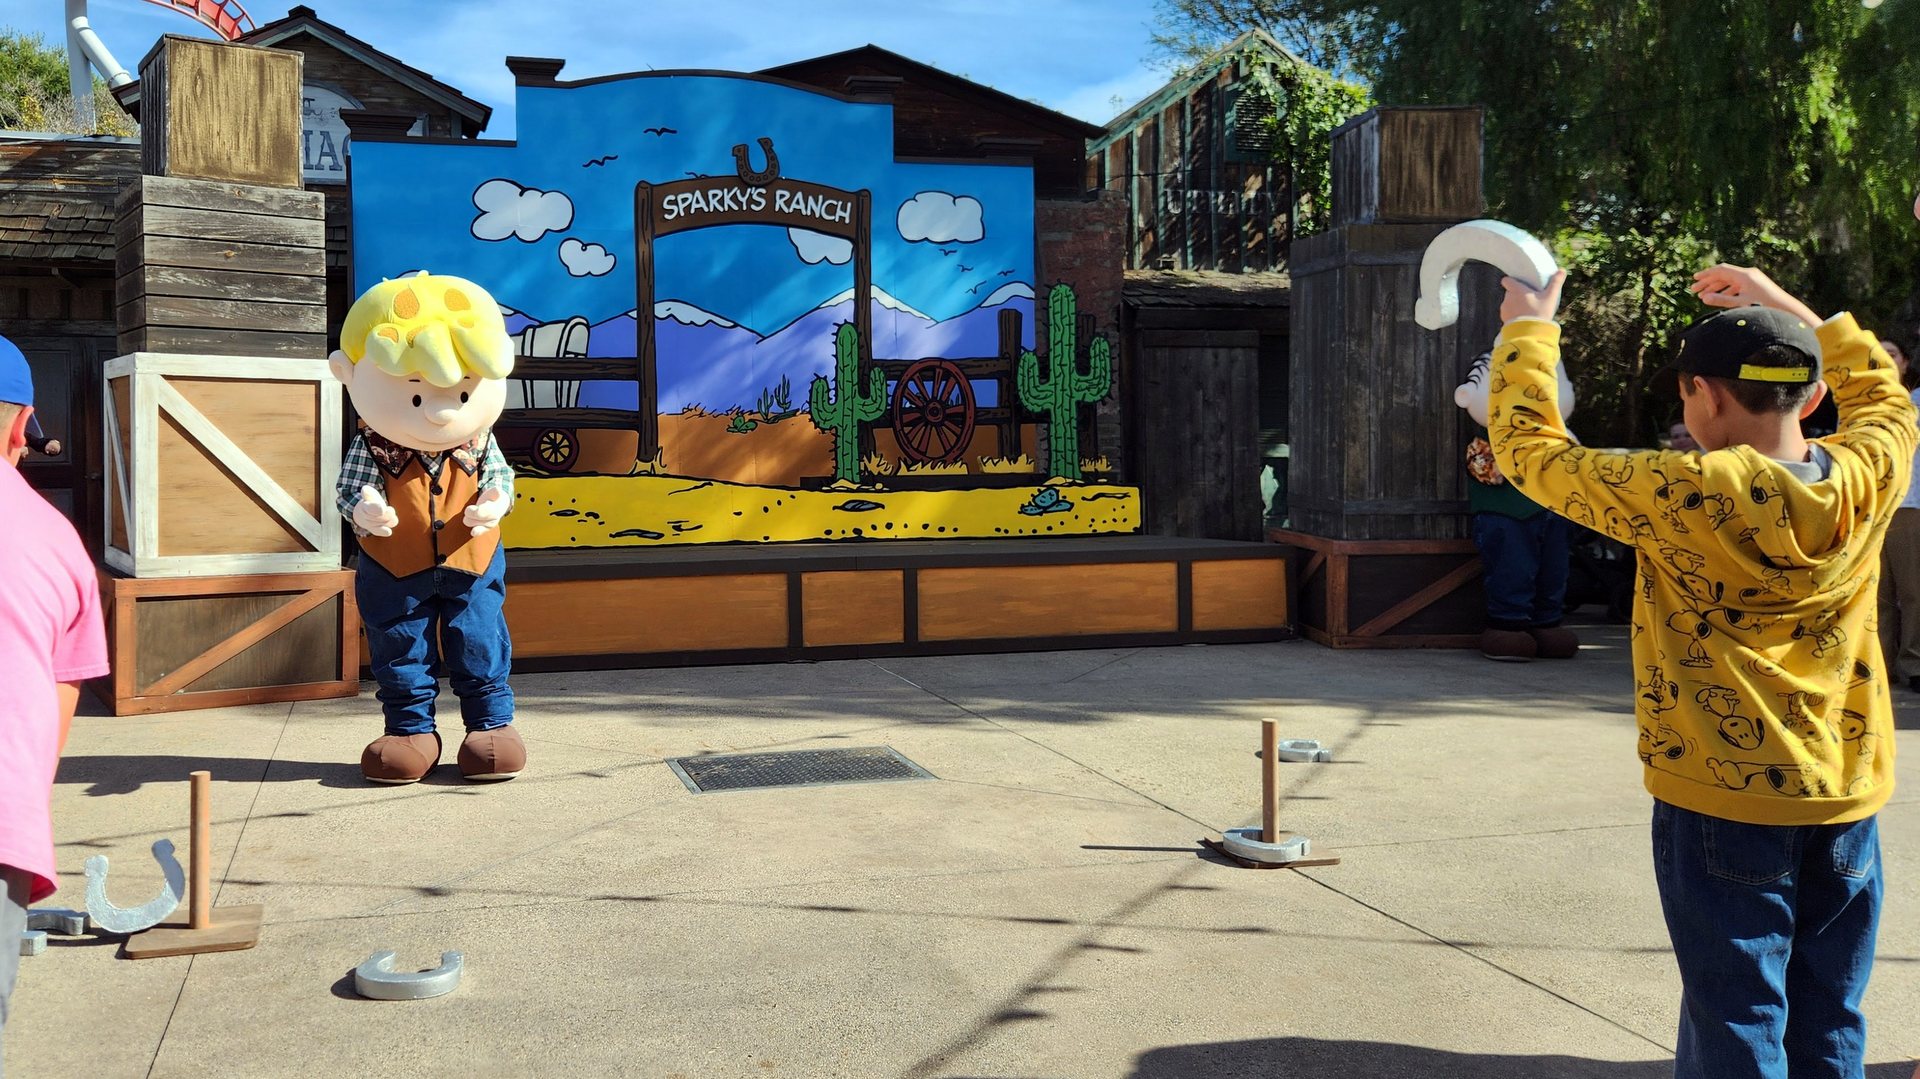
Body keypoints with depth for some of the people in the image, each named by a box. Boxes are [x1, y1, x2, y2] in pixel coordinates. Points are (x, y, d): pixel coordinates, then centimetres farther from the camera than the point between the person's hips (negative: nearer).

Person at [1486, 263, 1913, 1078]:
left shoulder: (1682, 495, -17)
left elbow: (1529, 449, -6)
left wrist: (1528, 332, 7)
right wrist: (1784, 307, 25)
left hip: (1725, 799, -5)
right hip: (1848, 797, 5)